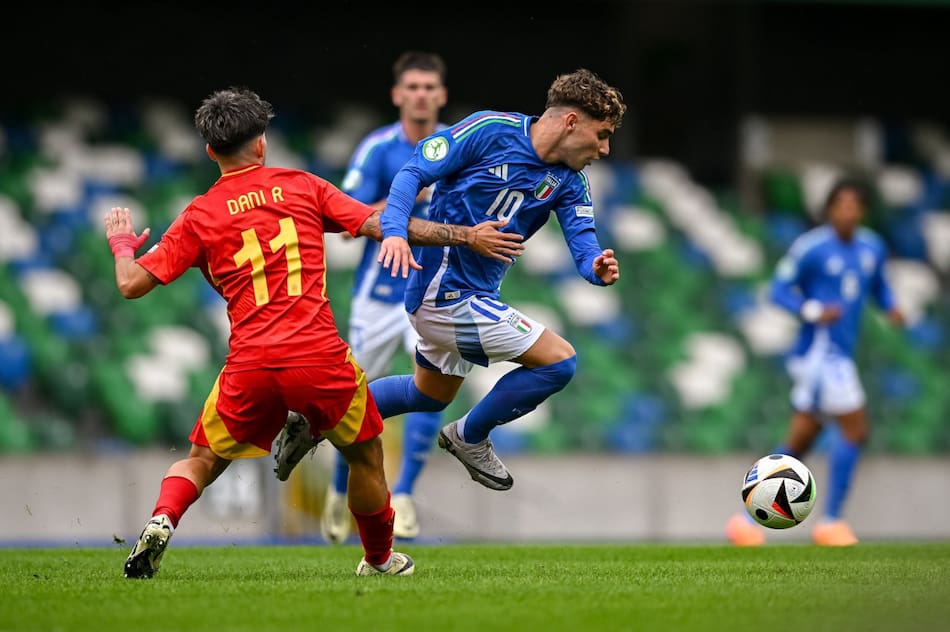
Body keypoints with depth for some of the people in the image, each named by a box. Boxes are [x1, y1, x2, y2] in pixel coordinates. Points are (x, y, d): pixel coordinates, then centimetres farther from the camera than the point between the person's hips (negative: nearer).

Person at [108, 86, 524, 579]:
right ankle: (380, 560, 36)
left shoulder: (199, 216, 8)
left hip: (250, 367, 1)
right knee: (365, 455, 24)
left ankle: (161, 522, -8)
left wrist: (122, 244, 30)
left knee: (202, 461, 20)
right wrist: (466, 236, 10)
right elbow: (380, 226, 4)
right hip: (320, 356, -1)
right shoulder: (303, 187, 8)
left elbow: (132, 284, 7)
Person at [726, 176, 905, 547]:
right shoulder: (810, 248, -11)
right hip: (819, 348, -8)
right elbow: (780, 289, -7)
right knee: (855, 430, -14)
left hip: (841, 355, 8)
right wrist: (814, 311, -22)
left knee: (799, 441, 10)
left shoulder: (872, 248, 11)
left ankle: (748, 519, 15)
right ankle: (831, 521, -7)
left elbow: (877, 284, 26)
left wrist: (890, 307, 4)